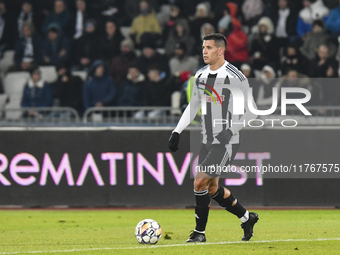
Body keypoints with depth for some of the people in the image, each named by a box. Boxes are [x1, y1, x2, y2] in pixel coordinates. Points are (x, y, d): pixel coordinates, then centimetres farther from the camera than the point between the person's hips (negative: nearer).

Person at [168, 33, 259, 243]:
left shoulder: (235, 77, -13)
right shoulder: (200, 76, 8)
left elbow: (251, 111, -8)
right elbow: (193, 107, 19)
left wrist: (231, 130, -16)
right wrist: (177, 131, 10)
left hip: (227, 142, -7)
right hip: (207, 141, 7)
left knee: (200, 183, -14)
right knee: (212, 188, 11)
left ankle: (200, 232, -3)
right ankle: (247, 218, 30)